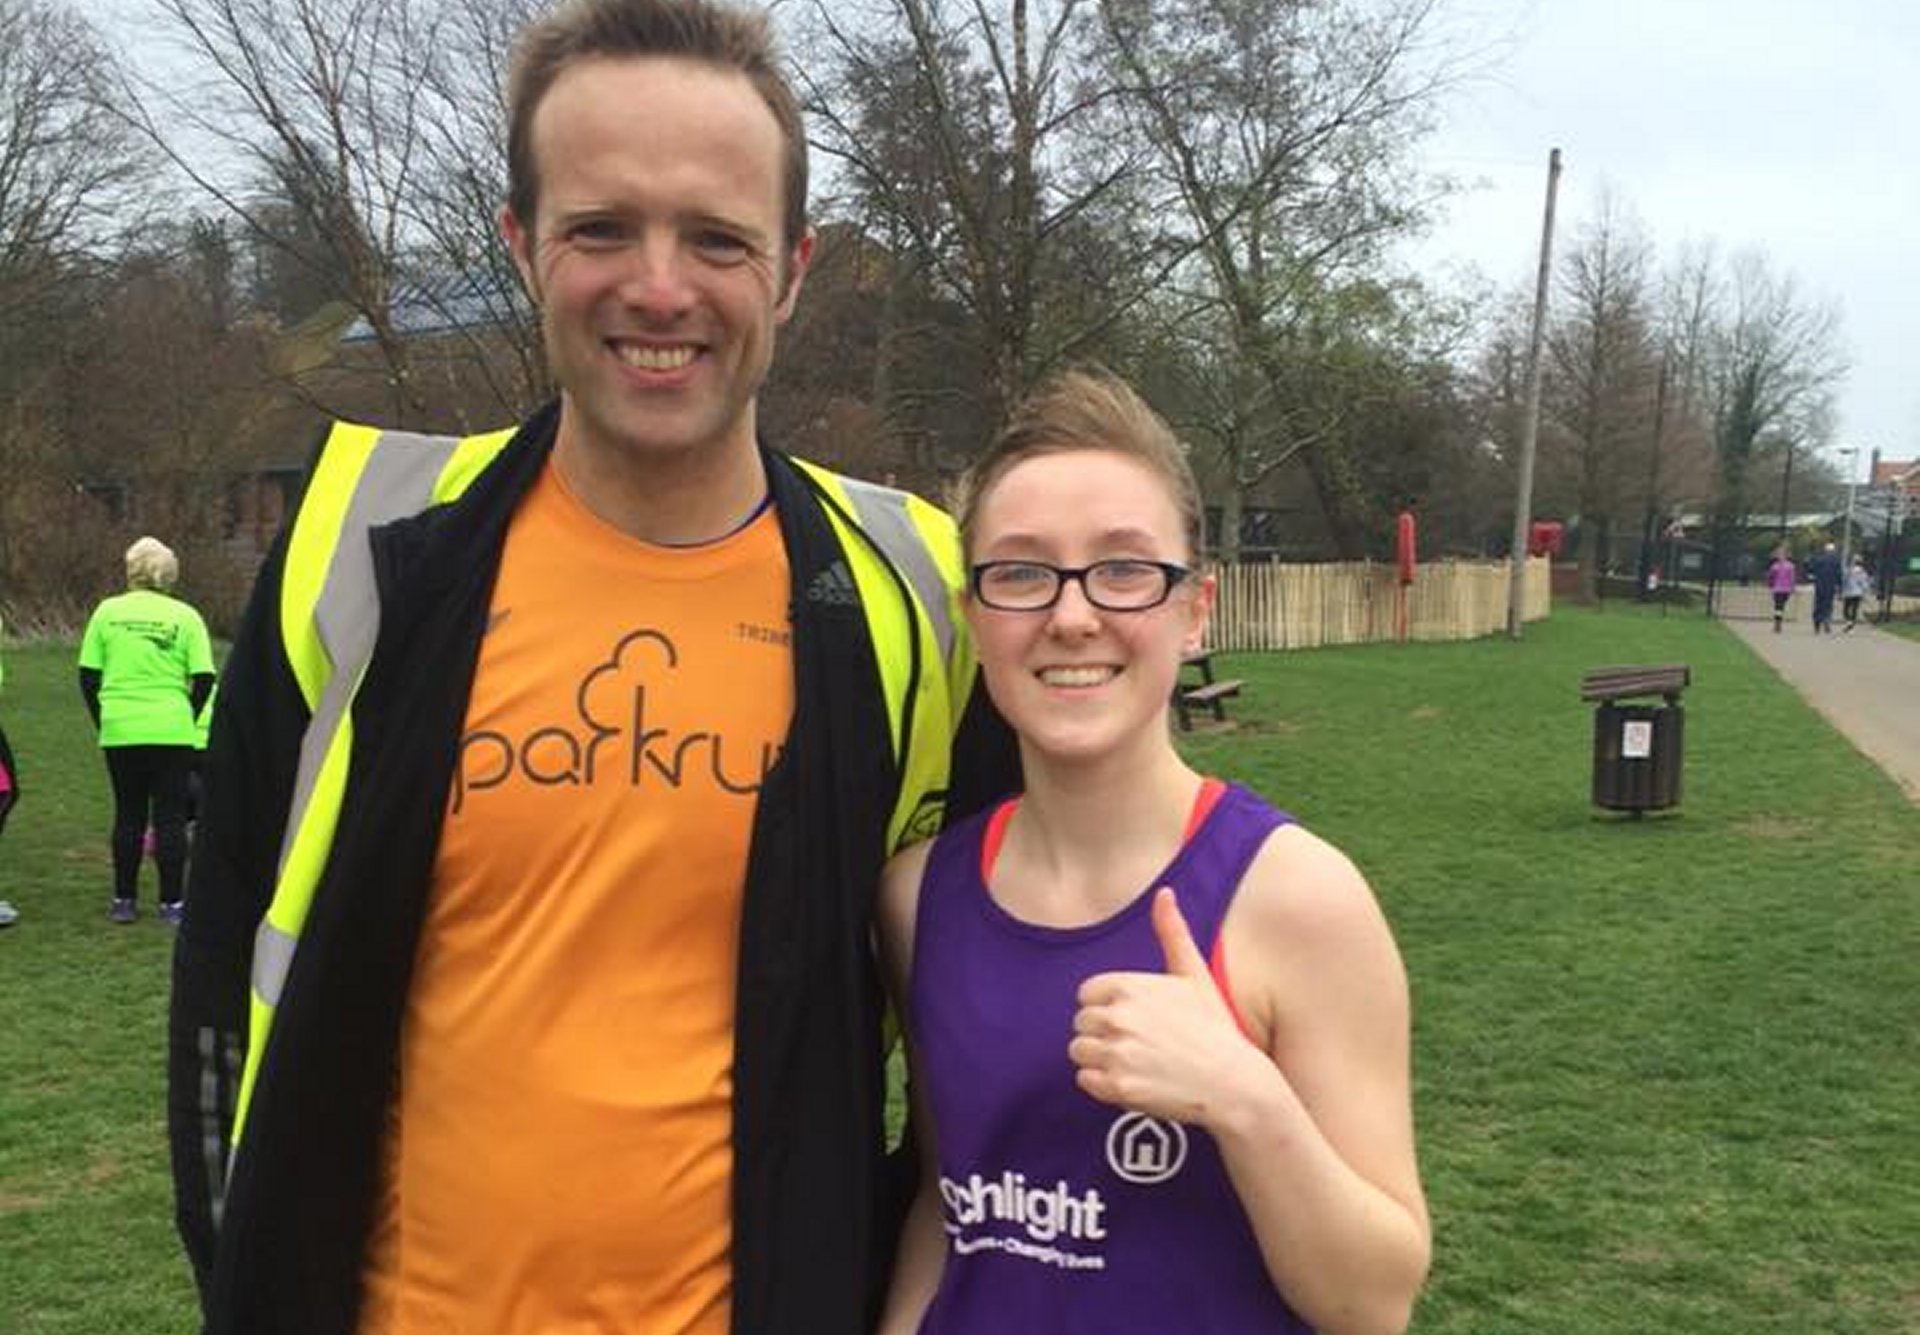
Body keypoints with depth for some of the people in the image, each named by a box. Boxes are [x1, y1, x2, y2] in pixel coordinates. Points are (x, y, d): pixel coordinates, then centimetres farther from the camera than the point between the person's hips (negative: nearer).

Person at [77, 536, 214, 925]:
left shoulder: (107, 611, 4)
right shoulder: (185, 616, 0)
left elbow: (87, 675, 4)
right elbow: (203, 679, -5)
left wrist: (102, 722, 13)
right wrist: (186, 717, 8)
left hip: (119, 731, 2)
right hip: (172, 731, -2)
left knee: (128, 816, 12)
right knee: (170, 817, 5)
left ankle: (123, 901, 17)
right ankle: (171, 903, 6)